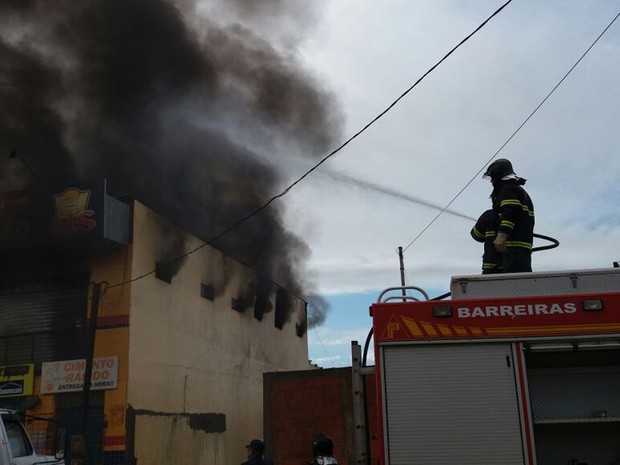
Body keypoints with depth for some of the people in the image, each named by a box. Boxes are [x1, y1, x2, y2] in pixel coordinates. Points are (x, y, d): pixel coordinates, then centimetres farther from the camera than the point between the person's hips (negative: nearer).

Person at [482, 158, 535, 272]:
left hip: (513, 244, -10)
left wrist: (502, 235, -29)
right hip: (525, 244, 10)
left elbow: (510, 212, -18)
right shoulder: (520, 190, 32)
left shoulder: (508, 189, 0)